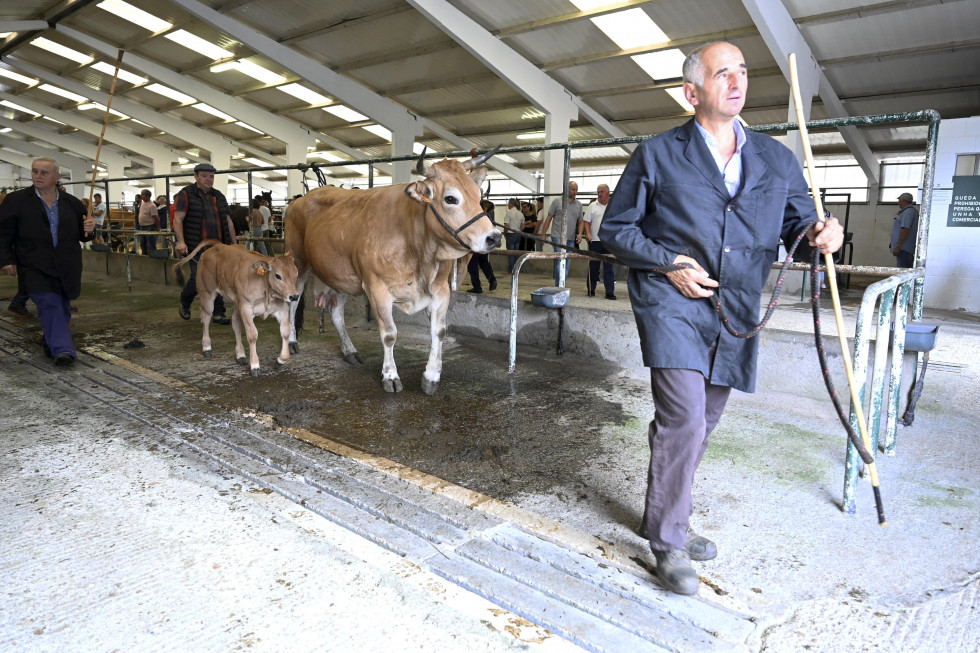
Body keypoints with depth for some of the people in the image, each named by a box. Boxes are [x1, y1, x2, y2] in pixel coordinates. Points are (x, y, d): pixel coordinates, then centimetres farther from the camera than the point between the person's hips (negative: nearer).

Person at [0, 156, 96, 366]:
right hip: (35, 268, -3)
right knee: (50, 305, -15)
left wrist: (89, 230, -5)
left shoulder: (72, 203, 10)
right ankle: (62, 350, -16)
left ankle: (49, 341, 34)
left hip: (66, 268, 3)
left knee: (62, 309, 12)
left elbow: (82, 236, 18)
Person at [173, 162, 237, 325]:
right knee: (198, 278, -7)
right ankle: (184, 304, 21)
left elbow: (228, 221, 20)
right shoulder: (186, 194, -1)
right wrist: (181, 241, -20)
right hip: (197, 247, -5)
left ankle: (218, 313, 8)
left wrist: (234, 243, 16)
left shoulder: (218, 196, 17)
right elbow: (178, 219, -9)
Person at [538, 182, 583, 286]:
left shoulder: (578, 204, 12)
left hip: (571, 239, 4)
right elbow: (549, 219, 3)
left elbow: (580, 222, 16)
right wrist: (543, 235, -1)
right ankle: (559, 286, -11)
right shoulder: (557, 201, 2)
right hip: (558, 237, -4)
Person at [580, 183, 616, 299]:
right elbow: (586, 221, 3)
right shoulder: (592, 206, 5)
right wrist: (588, 233, -11)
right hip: (595, 241, -1)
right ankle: (591, 290, 18)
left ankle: (610, 292, 2)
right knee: (593, 266, 6)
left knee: (609, 267, 0)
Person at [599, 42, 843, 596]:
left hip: (736, 314, 5)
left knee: (700, 425, 13)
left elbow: (797, 222, 16)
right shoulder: (657, 154, 2)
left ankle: (665, 517, 33)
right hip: (672, 305, -5)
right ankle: (669, 541, 2)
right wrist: (669, 264, -10)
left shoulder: (777, 159, 13)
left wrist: (822, 233, -9)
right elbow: (615, 228, 3)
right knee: (683, 419, -16)